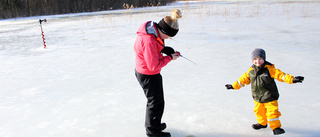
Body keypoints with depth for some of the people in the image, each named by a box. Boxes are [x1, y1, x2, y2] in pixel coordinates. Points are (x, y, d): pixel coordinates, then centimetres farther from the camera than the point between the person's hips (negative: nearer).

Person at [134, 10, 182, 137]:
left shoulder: (153, 29, -3)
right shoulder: (149, 41, -34)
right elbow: (154, 66, -27)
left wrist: (164, 49, -4)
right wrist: (170, 57, -17)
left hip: (143, 71, 10)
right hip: (148, 75, -10)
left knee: (155, 100, 25)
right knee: (156, 102, 7)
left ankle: (153, 124, 46)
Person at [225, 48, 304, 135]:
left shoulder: (269, 69, -13)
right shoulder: (251, 71, 0)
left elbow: (280, 75, -18)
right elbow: (244, 79, 10)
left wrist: (292, 79, -29)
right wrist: (233, 86, 13)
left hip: (270, 97, -5)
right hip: (257, 97, 5)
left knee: (272, 112, -5)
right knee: (259, 111, 19)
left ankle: (276, 127, 12)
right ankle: (262, 123, 43)